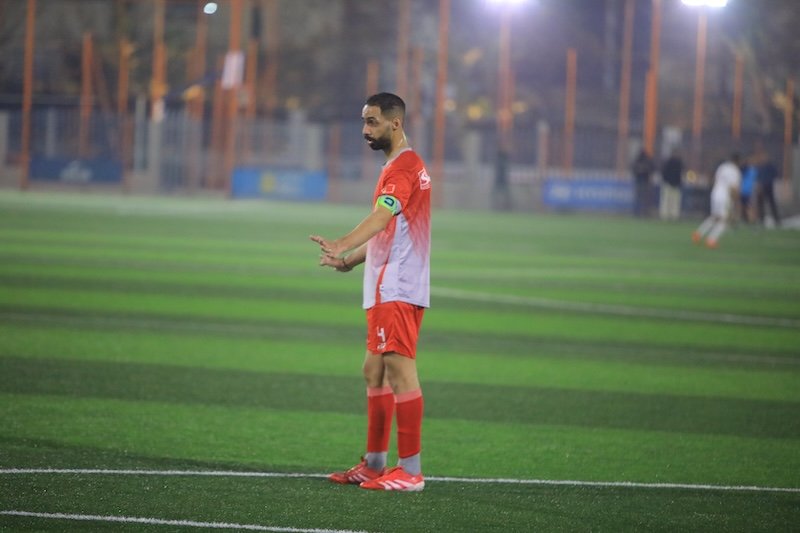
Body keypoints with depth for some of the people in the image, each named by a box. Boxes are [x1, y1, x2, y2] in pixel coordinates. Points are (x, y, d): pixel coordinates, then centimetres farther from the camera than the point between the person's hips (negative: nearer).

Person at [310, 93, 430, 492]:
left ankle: (411, 470, -11)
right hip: (387, 287, 11)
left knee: (399, 369, -11)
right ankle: (374, 463, 20)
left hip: (398, 289, -11)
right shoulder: (397, 166, 20)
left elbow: (382, 217, -31)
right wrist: (350, 261, 22)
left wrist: (342, 245, -45)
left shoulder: (404, 167, -13)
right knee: (374, 371, 14)